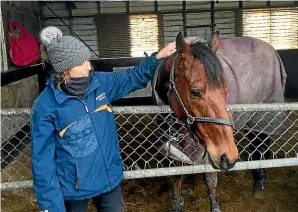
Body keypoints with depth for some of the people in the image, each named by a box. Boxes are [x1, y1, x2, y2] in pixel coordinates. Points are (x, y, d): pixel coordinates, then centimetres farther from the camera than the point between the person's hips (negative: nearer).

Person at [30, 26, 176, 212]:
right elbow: (42, 160, -16)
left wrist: (158, 56, -3)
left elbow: (134, 77, 10)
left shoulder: (99, 83, -6)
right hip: (74, 187, -4)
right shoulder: (46, 106, -19)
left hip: (109, 178, 4)